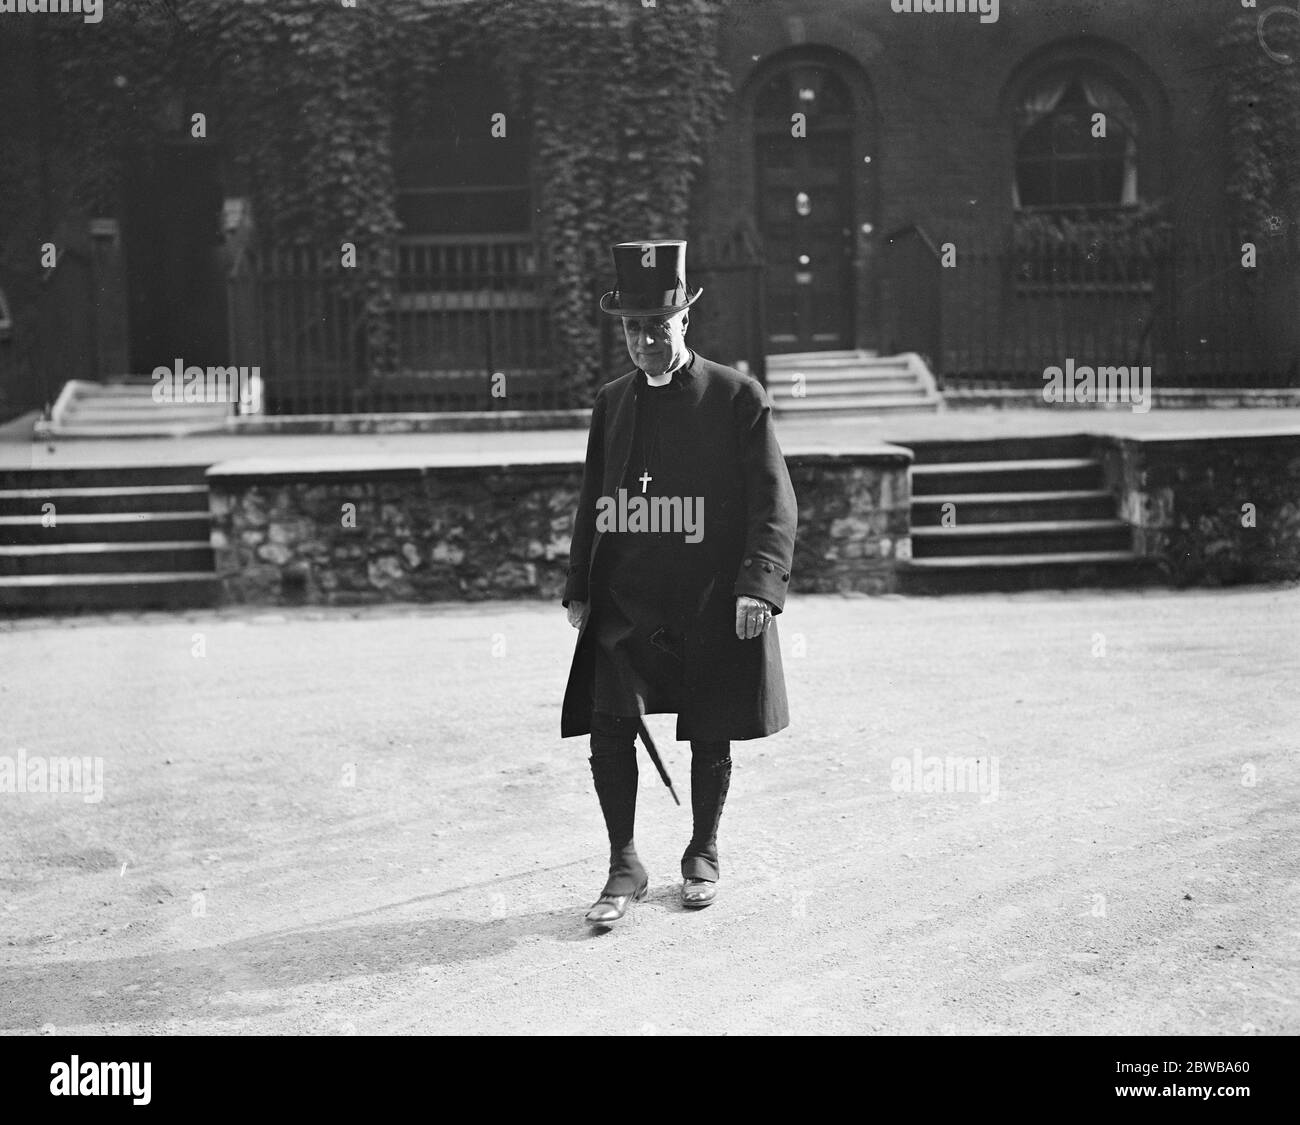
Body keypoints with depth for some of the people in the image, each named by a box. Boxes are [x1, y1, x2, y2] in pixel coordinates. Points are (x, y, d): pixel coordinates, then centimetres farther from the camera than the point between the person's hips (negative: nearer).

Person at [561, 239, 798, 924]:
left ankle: (703, 855, 30)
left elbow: (774, 503, -6)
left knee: (709, 736, 9)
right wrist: (579, 587, 12)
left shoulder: (739, 397, -3)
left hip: (713, 604, -3)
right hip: (624, 600, 3)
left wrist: (760, 585, -17)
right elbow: (592, 501, 17)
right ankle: (624, 867, 7)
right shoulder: (611, 402, 10)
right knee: (609, 726, -8)